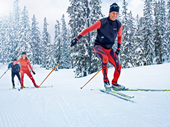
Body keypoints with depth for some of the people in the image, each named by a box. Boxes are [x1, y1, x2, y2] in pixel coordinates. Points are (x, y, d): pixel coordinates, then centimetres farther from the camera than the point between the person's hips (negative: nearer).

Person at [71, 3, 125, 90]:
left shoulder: (119, 25, -1)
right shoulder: (102, 22, -16)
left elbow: (119, 36, 18)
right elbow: (88, 29, -12)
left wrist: (118, 49, 15)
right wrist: (77, 39, -15)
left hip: (109, 49, 5)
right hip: (98, 46, -5)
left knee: (118, 66, -3)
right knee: (105, 58, -36)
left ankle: (114, 83, 21)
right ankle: (105, 81, -24)